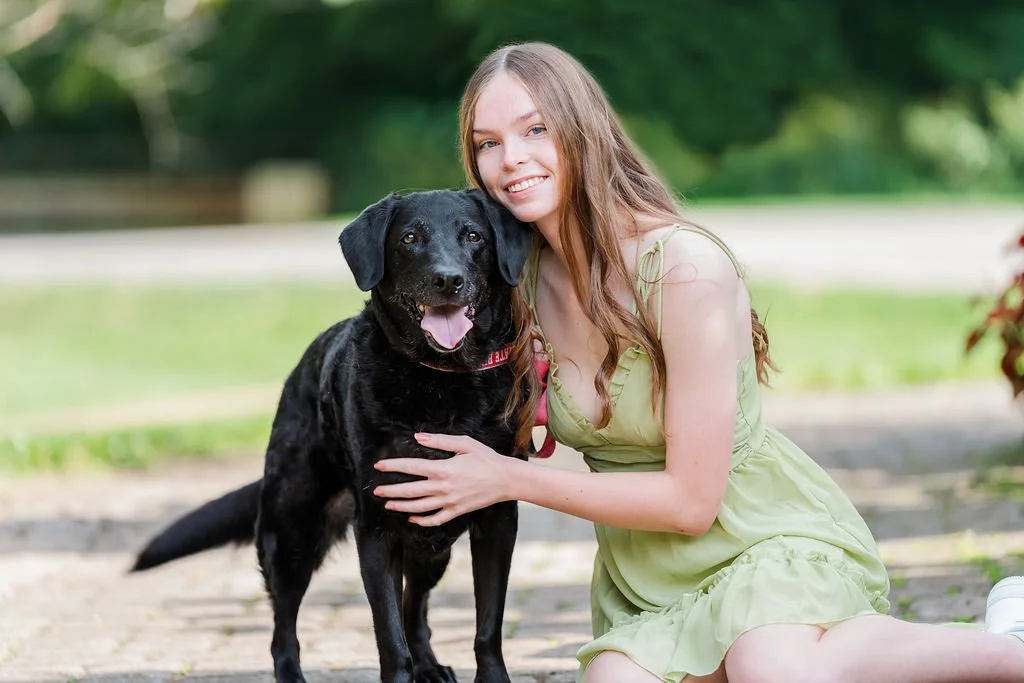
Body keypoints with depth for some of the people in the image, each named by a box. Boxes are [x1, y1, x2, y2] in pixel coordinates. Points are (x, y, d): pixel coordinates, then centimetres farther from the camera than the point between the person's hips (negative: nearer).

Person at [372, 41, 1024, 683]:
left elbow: (691, 499, -20)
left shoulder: (686, 267, -22)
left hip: (771, 538, -5)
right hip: (643, 576, 6)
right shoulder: (527, 277, -3)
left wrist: (510, 480, -17)